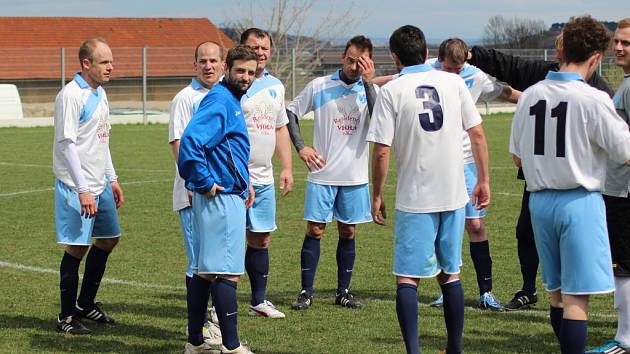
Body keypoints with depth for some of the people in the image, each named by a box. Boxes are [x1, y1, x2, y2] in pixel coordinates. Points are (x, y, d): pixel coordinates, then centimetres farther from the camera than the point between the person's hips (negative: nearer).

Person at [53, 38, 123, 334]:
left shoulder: (99, 93, 12)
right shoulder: (71, 95, -16)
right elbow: (67, 143, -19)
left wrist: (112, 179, 21)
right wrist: (83, 190, -22)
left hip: (100, 185, 9)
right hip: (76, 187, -9)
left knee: (109, 238, 15)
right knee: (76, 247, -5)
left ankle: (85, 304, 29)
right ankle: (67, 317, 6)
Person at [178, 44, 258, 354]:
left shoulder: (231, 101, 16)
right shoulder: (220, 100, -14)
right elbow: (190, 140, -27)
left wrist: (243, 183, 19)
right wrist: (205, 183, -21)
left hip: (228, 196, 10)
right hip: (221, 200, -10)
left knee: (204, 270, 12)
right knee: (226, 272, -6)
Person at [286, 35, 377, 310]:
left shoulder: (371, 90, 1)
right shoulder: (319, 86, 0)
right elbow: (291, 112, 9)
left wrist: (368, 83, -20)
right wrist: (301, 147, -2)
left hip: (355, 177, 1)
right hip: (322, 174, -1)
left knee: (348, 232, 8)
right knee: (314, 230, -2)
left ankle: (343, 291, 18)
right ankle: (306, 292, 5)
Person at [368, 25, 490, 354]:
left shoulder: (390, 90, -6)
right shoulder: (453, 82, 3)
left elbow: (381, 151, -9)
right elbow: (477, 134, 4)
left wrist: (376, 196, 1)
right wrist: (484, 180, 13)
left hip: (414, 199, -4)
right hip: (454, 195, 4)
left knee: (407, 277, 2)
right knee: (450, 273, 15)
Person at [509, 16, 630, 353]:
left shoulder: (530, 95, 4)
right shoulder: (593, 100, -14)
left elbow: (517, 158, 11)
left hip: (539, 200, 6)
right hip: (580, 201, -6)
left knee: (557, 291, 17)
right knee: (577, 297, -5)